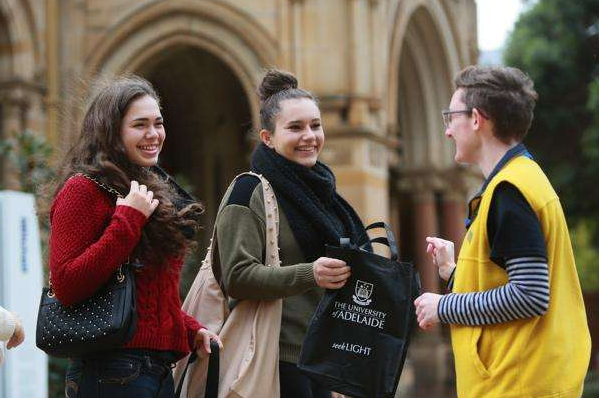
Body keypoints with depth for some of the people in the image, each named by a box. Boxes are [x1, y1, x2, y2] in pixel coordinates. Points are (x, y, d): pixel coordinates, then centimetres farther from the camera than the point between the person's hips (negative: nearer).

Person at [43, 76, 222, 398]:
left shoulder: (155, 188, 17)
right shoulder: (84, 189, -9)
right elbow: (65, 286, -18)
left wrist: (190, 330, 10)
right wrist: (127, 221, -18)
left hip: (160, 368, 8)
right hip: (113, 370, -8)